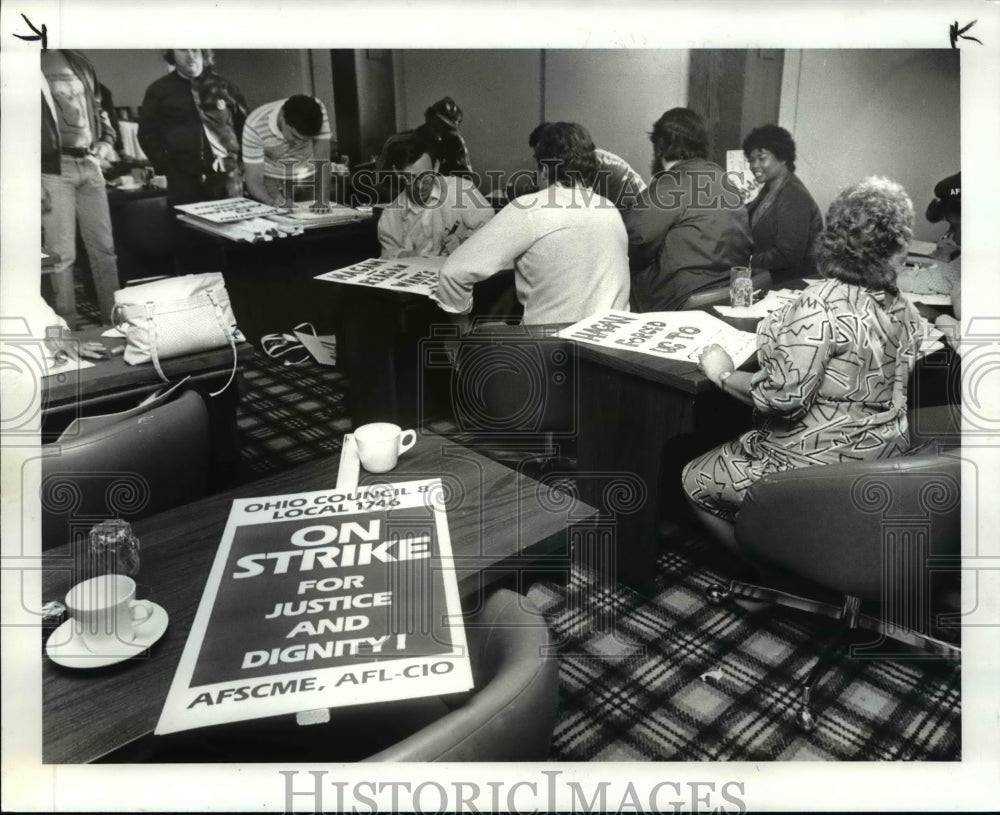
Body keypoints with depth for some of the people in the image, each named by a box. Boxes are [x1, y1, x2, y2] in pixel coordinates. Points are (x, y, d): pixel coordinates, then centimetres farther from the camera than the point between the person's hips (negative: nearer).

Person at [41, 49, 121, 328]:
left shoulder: (79, 62, 13)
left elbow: (98, 109, 24)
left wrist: (106, 140, 4)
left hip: (90, 164, 5)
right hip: (53, 168, -5)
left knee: (104, 247, 9)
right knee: (62, 254, -2)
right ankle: (67, 330, 7)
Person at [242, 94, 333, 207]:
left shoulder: (317, 110, -24)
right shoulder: (254, 126, -28)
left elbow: (322, 162, -24)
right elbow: (253, 181, -26)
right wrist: (272, 202, -46)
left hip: (310, 177, 1)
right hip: (271, 180, -1)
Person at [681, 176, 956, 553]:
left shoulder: (822, 304, -25)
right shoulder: (901, 305, -1)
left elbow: (782, 397, -28)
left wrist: (723, 374, -14)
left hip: (824, 462, -9)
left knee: (695, 480, 9)